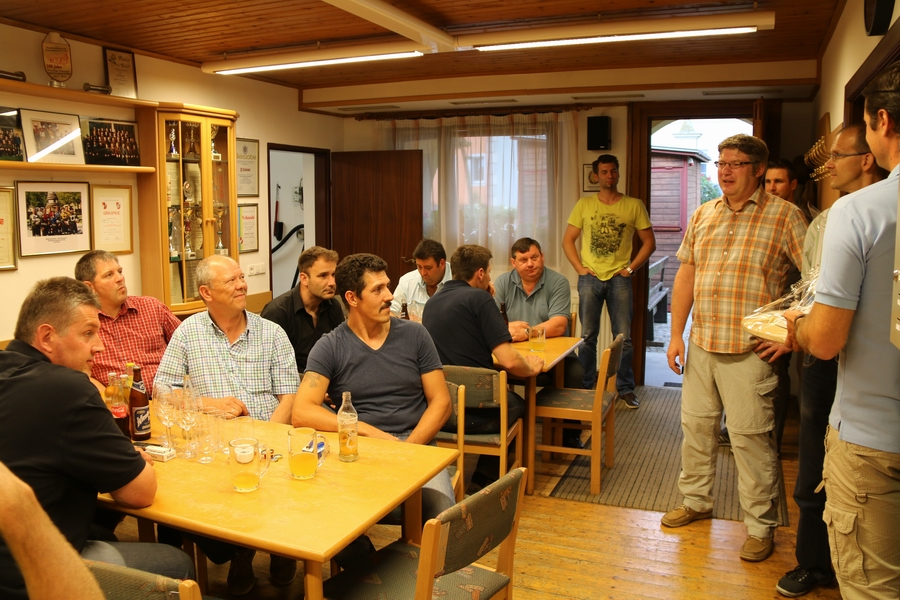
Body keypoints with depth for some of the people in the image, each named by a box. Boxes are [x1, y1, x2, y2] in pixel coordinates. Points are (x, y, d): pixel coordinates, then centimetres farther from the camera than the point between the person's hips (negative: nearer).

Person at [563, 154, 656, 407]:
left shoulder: (634, 205, 4)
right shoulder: (584, 204, 6)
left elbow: (649, 242, 6)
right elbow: (567, 240, 8)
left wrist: (630, 268, -3)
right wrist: (580, 268, -3)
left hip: (619, 279, -1)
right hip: (590, 278, 1)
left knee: (623, 337, 2)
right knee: (588, 336, 6)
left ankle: (626, 389, 15)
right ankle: (585, 386, 18)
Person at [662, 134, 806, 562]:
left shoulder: (784, 216, -6)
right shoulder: (703, 215, 11)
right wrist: (676, 334, 8)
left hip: (749, 350, -5)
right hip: (701, 345, 6)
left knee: (750, 436, 0)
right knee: (696, 424, 15)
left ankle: (761, 525, 17)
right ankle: (696, 500, 34)